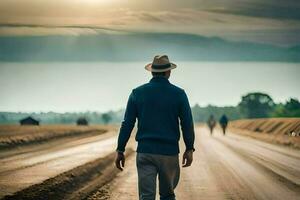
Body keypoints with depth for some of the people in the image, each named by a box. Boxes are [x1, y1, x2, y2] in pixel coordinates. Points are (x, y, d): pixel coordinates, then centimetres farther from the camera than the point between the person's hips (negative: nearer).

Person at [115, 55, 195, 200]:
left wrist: (120, 150, 7)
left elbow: (127, 124, 2)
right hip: (170, 152, 0)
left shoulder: (137, 93, 2)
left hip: (145, 152, 0)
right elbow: (187, 124, 1)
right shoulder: (178, 94, 0)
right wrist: (189, 149, 11)